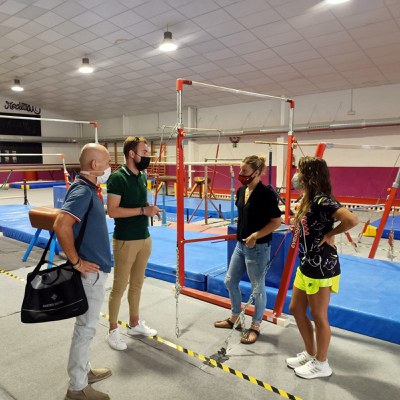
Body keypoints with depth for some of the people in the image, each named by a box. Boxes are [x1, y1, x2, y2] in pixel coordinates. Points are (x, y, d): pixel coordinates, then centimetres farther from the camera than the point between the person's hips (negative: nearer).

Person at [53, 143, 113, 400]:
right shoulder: (83, 190, -21)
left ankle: (84, 371, 38)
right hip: (91, 270, -10)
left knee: (86, 324, 21)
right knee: (86, 327, 4)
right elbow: (61, 226, -32)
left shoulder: (88, 187, 8)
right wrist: (76, 262, -23)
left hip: (95, 267, 10)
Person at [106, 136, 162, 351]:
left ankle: (134, 323, 33)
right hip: (125, 241, -7)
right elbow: (112, 211, -20)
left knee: (137, 283, 17)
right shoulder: (117, 177, -15)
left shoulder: (142, 176, 9)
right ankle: (113, 330, 20)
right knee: (119, 286, 4)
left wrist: (150, 209, 0)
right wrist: (143, 210, -21)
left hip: (144, 238, 8)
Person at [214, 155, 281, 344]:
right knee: (230, 281, 17)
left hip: (258, 248, -8)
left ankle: (255, 326, 27)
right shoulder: (241, 191, 5)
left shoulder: (266, 193, -18)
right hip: (241, 245, 8)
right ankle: (235, 318, 37)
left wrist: (255, 236, -20)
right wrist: (242, 236, 10)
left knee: (257, 288, 8)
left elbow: (276, 221, -16)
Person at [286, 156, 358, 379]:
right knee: (296, 308, 18)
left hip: (322, 267, -10)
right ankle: (310, 354, 36)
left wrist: (330, 234, -20)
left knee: (318, 316, 7)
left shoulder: (322, 201, -21)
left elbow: (352, 220, -32)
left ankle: (321, 364, 28)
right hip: (307, 265, 10)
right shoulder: (308, 200, 8)